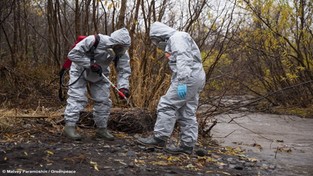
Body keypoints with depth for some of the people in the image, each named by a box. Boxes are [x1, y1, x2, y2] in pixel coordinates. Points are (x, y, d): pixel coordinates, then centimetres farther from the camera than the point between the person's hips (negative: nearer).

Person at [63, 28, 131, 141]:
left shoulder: (121, 52, -20)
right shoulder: (94, 41, -35)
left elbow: (123, 70, -18)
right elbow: (73, 54, -30)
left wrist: (123, 87, -34)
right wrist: (90, 64, -36)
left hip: (100, 75, 5)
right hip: (80, 71, -5)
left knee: (103, 100, 2)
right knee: (77, 97, -13)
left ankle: (102, 129, 14)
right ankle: (70, 126, -5)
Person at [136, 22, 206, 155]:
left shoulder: (176, 38, -6)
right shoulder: (173, 41, 26)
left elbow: (183, 60, -20)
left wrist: (181, 82, -28)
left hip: (188, 78, -10)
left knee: (167, 105, -9)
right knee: (187, 113, 8)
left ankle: (159, 138, -6)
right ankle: (187, 145, 8)